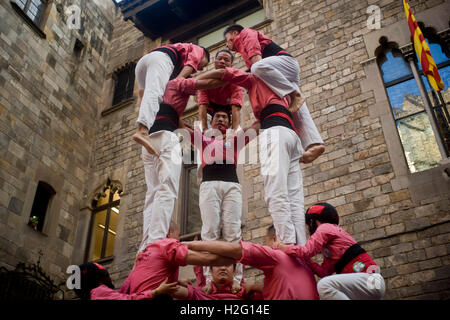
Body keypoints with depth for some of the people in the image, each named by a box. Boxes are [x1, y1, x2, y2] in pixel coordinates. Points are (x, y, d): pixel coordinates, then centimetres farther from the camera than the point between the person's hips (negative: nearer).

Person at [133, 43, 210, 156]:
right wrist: (179, 79, -11)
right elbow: (192, 62, 2)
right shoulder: (198, 50, 28)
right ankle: (142, 131, -47)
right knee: (155, 93, -27)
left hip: (141, 61, 8)